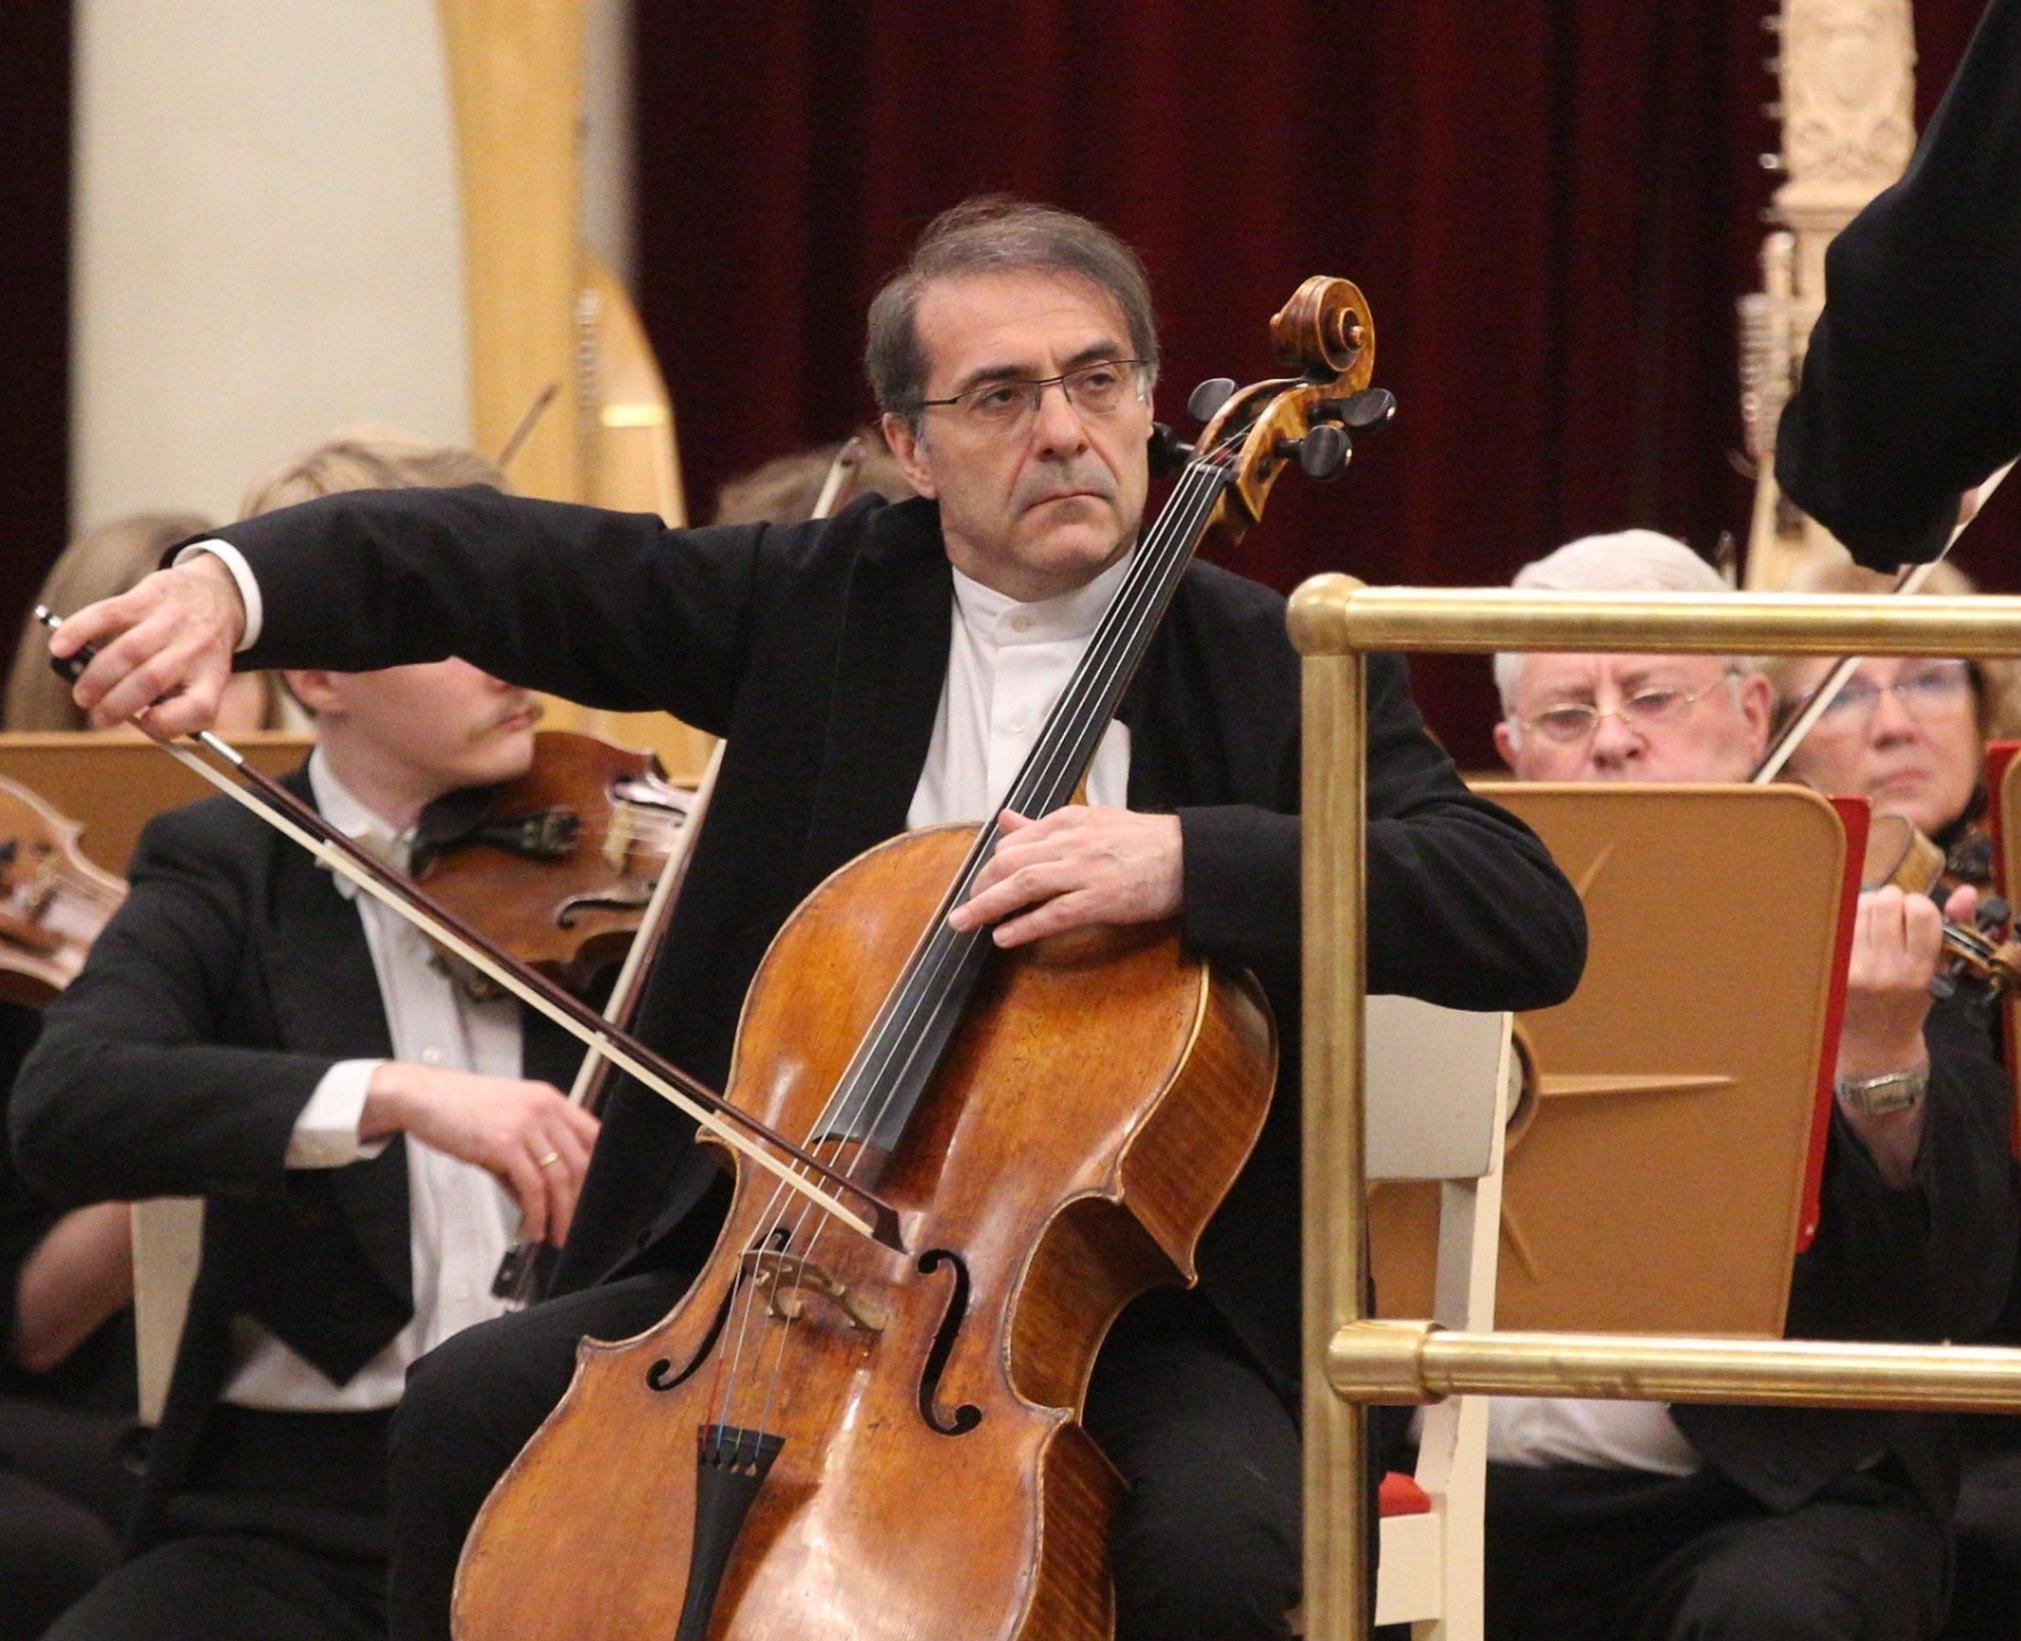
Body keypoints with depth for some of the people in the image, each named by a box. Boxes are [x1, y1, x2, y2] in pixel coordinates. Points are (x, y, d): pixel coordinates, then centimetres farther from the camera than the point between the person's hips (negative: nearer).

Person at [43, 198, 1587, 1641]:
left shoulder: (1278, 671, -3)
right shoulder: (816, 597, 7)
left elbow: (1530, 922, -14)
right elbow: (502, 563, 0)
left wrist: (1190, 860, -28)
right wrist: (234, 582, -20)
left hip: (1138, 1300, -3)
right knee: (473, 1415, -16)